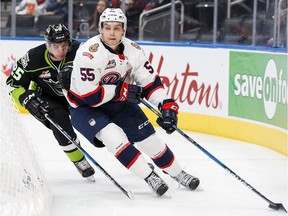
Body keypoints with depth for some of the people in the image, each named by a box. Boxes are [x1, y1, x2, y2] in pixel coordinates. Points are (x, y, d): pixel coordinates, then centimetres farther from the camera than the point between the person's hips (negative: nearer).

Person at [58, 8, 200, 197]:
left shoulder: (132, 50, -11)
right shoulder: (89, 53, -29)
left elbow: (150, 80, -2)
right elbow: (88, 95, -30)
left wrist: (167, 105, -15)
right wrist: (121, 90, -24)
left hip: (118, 102, 5)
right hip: (84, 106, -5)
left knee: (148, 137, 3)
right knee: (112, 135, -28)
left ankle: (178, 174, 25)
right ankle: (149, 177, -17)